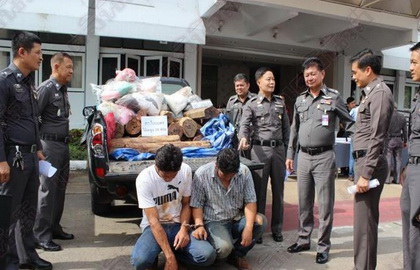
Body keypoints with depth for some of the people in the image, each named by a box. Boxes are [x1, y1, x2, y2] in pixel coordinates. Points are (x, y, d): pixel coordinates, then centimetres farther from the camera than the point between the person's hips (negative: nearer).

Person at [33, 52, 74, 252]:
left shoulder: (63, 89, 15)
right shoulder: (46, 88, -11)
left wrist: (64, 139, 13)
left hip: (63, 144, 8)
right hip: (50, 145, -8)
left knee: (59, 189, 13)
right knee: (47, 190, -4)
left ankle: (54, 227, 25)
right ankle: (41, 235, 4)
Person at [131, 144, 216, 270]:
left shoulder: (186, 171, -10)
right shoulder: (144, 179, -21)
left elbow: (186, 204, 3)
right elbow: (153, 220, -23)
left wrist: (184, 228, -16)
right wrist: (170, 257, -27)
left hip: (177, 225, 3)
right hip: (153, 226, -2)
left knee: (208, 255, -23)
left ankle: (174, 250, 5)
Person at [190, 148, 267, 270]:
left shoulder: (244, 171, -9)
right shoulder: (202, 174, -15)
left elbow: (250, 201, -8)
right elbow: (197, 205, -8)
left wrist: (248, 227, -21)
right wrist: (199, 225, -25)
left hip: (237, 220, 4)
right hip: (213, 222, -3)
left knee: (261, 221, -25)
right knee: (224, 247, -32)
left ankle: (236, 254, -2)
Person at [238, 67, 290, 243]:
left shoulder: (280, 102, 13)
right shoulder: (252, 104, 0)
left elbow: (286, 127, 15)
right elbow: (244, 125, -13)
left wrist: (286, 148, 9)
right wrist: (243, 138, -34)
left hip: (278, 149, 4)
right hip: (260, 149, -4)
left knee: (278, 190, 10)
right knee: (259, 190, 2)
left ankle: (277, 228, 23)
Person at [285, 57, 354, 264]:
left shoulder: (333, 97, -2)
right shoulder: (300, 100, 11)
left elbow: (349, 124, 2)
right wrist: (290, 154, 14)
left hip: (324, 157, -4)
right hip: (303, 156, 5)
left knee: (325, 204, 3)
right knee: (304, 203, 13)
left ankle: (323, 247, 17)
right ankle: (303, 240, 28)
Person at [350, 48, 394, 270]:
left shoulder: (380, 93, -12)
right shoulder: (372, 93, 17)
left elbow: (377, 138, -19)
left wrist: (366, 174, -20)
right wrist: (362, 169, 17)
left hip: (369, 163, -10)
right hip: (364, 161, 10)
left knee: (364, 221, -4)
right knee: (366, 219, 16)